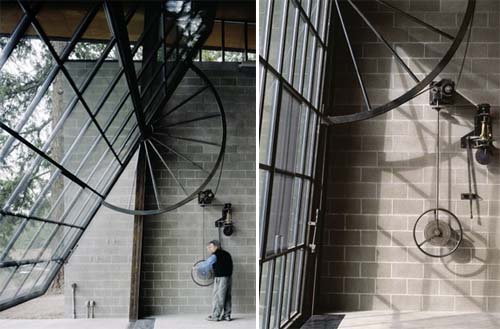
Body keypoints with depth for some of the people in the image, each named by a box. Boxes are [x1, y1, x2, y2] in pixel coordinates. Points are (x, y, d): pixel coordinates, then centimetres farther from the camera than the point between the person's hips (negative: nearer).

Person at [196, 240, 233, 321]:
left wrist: (198, 267, 14)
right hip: (228, 277, 8)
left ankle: (215, 316, 4)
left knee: (218, 297, -1)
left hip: (220, 278, -8)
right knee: (227, 297, 12)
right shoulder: (226, 254, 13)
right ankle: (227, 315, 16)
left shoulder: (215, 255, -11)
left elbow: (206, 264, -5)